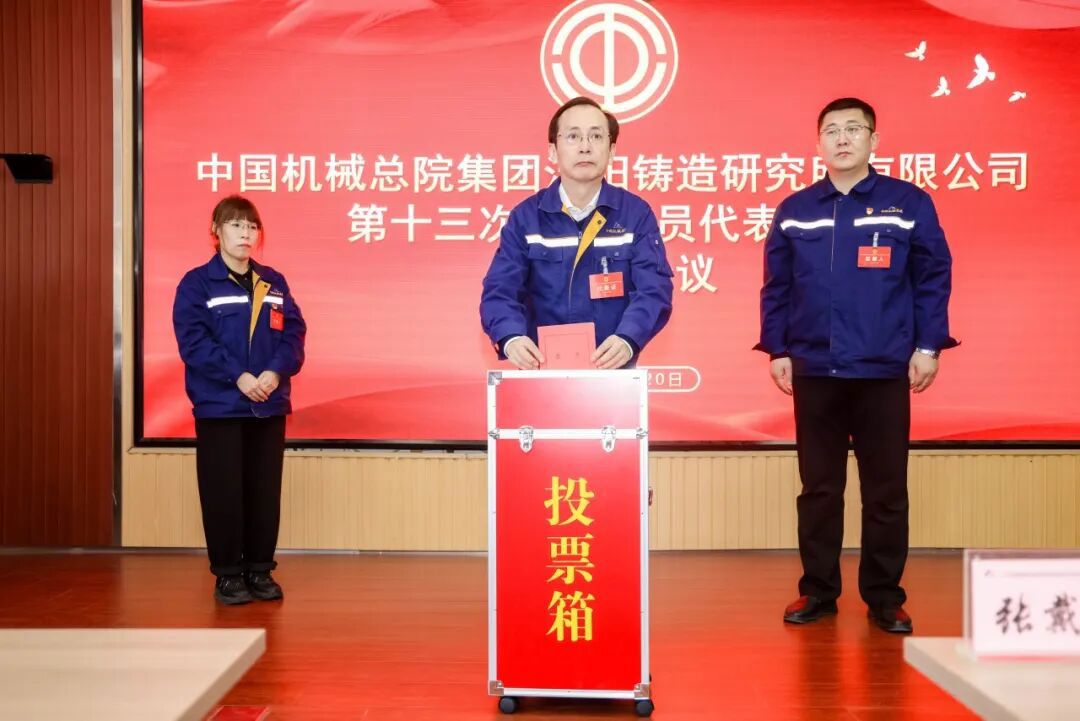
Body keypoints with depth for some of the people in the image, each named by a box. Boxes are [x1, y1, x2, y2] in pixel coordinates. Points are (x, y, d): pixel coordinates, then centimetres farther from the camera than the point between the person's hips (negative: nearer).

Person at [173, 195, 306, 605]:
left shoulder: (274, 283, 12)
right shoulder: (197, 283, -2)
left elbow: (294, 333, 4)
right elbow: (194, 341, -12)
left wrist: (276, 371, -14)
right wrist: (238, 376, -21)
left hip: (270, 405, 4)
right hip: (219, 405, -4)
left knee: (265, 492, 8)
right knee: (223, 493, 1)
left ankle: (260, 570, 20)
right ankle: (227, 574, 12)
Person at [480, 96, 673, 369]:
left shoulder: (636, 213, 4)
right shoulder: (525, 216, 5)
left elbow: (652, 291, -5)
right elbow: (500, 291, -3)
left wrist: (627, 340, -25)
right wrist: (511, 338, -24)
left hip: (613, 369, 0)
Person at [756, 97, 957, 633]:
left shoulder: (909, 203, 1)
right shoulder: (794, 210, 7)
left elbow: (934, 279, 1)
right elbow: (776, 288, 8)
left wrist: (928, 346, -5)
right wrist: (777, 350, 3)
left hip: (885, 372, -1)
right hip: (814, 372, 2)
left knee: (886, 491, 6)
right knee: (818, 489, 10)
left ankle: (884, 596, 19)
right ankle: (818, 590, 22)